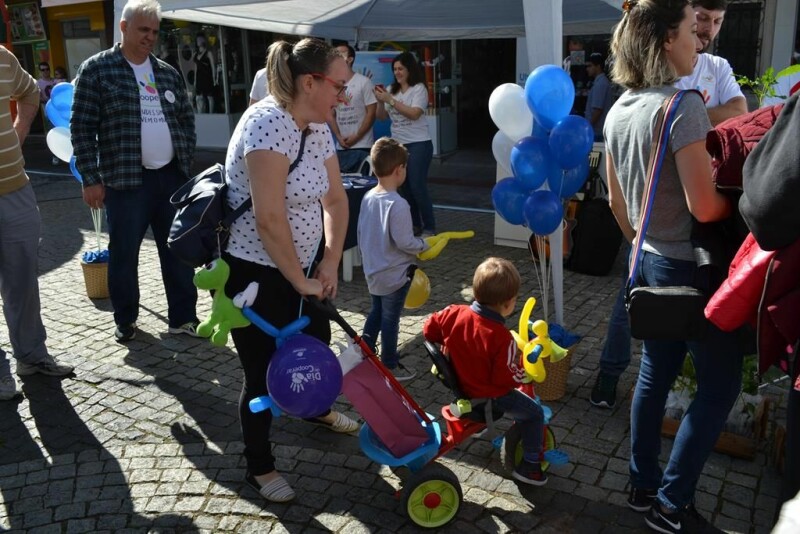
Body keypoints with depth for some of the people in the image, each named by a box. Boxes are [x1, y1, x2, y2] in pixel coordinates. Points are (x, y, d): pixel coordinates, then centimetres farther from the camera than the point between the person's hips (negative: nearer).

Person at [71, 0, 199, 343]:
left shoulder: (168, 73, 11)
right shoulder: (97, 69, -3)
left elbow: (186, 118, 20)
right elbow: (82, 127, -5)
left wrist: (186, 159, 8)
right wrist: (91, 178, -9)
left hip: (172, 177, 4)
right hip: (126, 180, -4)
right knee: (124, 253, 6)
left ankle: (183, 318, 19)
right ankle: (125, 320, 23)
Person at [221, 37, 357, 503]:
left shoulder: (318, 128, 2)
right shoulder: (269, 123, -26)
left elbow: (335, 198, 9)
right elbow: (269, 220, -29)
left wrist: (331, 260, 0)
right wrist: (301, 281, -19)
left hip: (297, 267, 9)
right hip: (254, 272, -9)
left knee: (316, 340, 25)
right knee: (265, 372, 4)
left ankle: (318, 409, 54)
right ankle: (260, 468, 26)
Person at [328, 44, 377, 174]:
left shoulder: (363, 82, -4)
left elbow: (371, 113, -6)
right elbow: (331, 114, 12)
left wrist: (356, 137, -10)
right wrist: (338, 137, -3)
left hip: (361, 146, -4)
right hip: (341, 147, 4)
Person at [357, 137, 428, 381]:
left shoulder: (368, 197, -1)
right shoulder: (398, 204, -25)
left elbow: (361, 234, 8)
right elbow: (404, 242, -23)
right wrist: (424, 245, -5)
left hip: (373, 271, 7)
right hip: (395, 274, -7)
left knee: (376, 313, 22)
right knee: (390, 319, 5)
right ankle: (390, 366, 18)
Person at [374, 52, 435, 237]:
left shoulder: (419, 88, -6)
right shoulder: (391, 90, 8)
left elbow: (414, 114, -19)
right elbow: (382, 117, 9)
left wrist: (390, 100, -18)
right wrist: (381, 101, -10)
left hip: (418, 144, -5)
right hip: (397, 144, 5)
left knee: (417, 186, -8)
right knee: (404, 186, 7)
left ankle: (429, 227, 1)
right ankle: (414, 224, 19)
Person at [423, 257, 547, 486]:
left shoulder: (454, 313, -14)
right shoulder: (501, 337, -31)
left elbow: (429, 328, 0)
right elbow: (507, 377, -23)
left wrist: (448, 342, 16)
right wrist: (524, 364, -6)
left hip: (462, 382, 7)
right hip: (488, 396, -7)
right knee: (535, 413, 11)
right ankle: (530, 466, 21)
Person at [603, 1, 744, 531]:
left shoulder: (618, 110, 5)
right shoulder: (683, 103, -20)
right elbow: (703, 207, -24)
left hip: (649, 261, 8)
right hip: (690, 266, -8)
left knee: (655, 372, 18)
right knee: (720, 383, 7)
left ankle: (643, 486, 30)